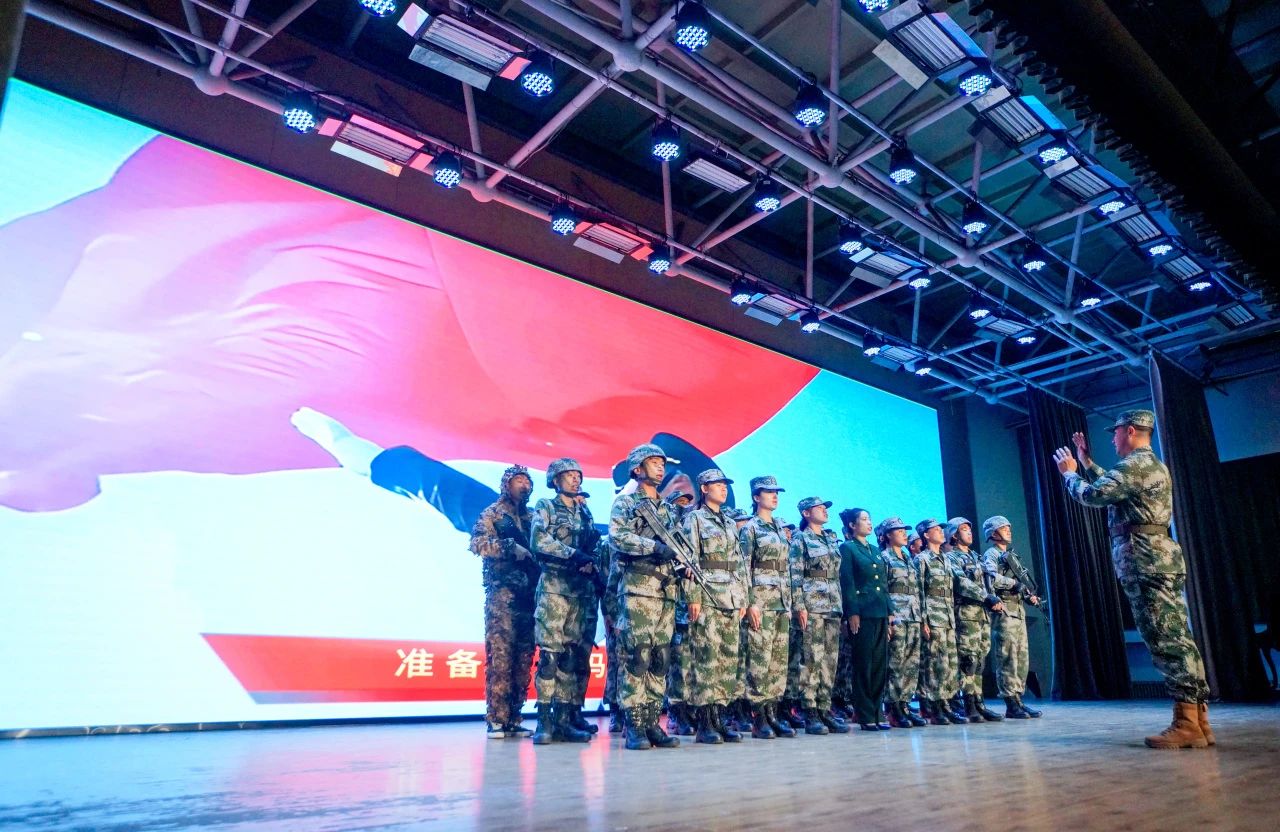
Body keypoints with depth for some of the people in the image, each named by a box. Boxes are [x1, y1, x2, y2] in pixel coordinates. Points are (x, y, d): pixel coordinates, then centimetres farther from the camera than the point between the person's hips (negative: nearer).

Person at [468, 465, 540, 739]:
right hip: (502, 593, -5)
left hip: (529, 593, 5)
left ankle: (514, 718, 11)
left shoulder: (533, 517, 20)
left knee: (523, 657, 4)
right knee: (500, 656, -9)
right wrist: (510, 547, -18)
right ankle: (496, 720, -3)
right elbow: (477, 543, -9)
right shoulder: (492, 514, 5)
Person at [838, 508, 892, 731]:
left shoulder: (876, 550, 19)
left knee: (881, 664, 6)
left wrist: (889, 613, 13)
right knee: (863, 665, -4)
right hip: (862, 612, -7)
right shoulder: (847, 548, -1)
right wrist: (852, 612, -15)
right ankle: (865, 716, 2)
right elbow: (847, 583, -8)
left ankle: (876, 714, 13)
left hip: (881, 613, 7)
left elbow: (884, 584, 19)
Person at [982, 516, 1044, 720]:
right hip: (1003, 612, -9)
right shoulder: (991, 555, -4)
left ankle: (1018, 700, 14)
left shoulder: (1012, 555, 23)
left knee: (1022, 659, 9)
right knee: (1008, 660, -7)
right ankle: (1011, 705, -4)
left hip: (1018, 611, 9)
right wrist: (1015, 583, -18)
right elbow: (992, 577, -23)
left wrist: (1029, 596, 6)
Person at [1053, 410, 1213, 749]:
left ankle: (1187, 724, -10)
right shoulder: (1150, 465, 23)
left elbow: (1091, 495, -15)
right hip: (1159, 559, 11)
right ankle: (1197, 719, 9)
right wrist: (1086, 462, 31)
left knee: (1167, 642, -11)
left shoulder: (1136, 464, -11)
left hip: (1146, 562, -11)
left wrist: (1069, 472, 3)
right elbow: (1110, 488, 33)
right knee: (1177, 639, 8)